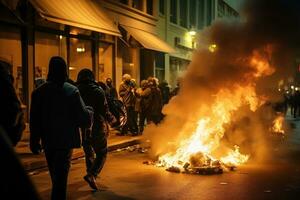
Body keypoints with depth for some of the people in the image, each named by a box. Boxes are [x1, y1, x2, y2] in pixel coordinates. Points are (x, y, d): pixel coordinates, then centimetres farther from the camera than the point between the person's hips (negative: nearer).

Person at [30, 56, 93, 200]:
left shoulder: (38, 92, -2)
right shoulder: (72, 91, -12)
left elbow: (34, 121, 1)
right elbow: (83, 118, -12)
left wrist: (34, 142, 8)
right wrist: (90, 111, 9)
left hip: (48, 140, 4)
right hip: (66, 140, -4)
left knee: (55, 176, 20)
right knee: (61, 177, 0)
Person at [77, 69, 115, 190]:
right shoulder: (98, 90, -10)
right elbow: (104, 110, -12)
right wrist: (111, 119, 7)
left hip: (82, 127, 4)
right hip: (97, 127, -4)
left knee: (88, 153, 22)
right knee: (102, 153, 4)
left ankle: (91, 174, 33)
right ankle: (92, 174, -15)